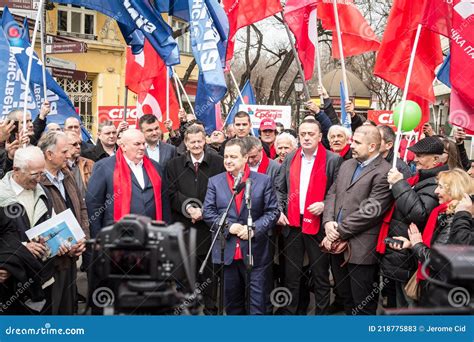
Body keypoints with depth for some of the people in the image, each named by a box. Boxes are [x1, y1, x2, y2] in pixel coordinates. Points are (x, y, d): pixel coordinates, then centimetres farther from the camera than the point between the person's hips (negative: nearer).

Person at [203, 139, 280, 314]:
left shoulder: (263, 181, 1)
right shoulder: (214, 181, 6)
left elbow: (273, 212, -1)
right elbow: (207, 212, 2)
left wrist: (254, 229, -15)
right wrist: (228, 227, -12)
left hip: (255, 251, -2)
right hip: (226, 252, 2)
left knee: (258, 302, 3)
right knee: (232, 302, 14)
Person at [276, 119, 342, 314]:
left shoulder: (333, 160, -4)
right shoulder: (290, 158, 8)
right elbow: (279, 189, 12)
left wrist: (324, 205, -17)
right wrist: (278, 211, -1)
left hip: (318, 224, -3)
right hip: (292, 224, 4)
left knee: (321, 276, 8)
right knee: (291, 275, 12)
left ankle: (322, 313, 21)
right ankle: (288, 312, 24)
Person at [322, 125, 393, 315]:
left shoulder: (384, 173, -13)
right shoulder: (346, 165, 13)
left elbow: (369, 211, -18)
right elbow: (332, 194, 12)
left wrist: (338, 232, -13)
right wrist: (328, 222, -6)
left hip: (361, 248, -7)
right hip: (337, 243, 7)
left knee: (362, 304, 6)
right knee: (345, 296, 20)